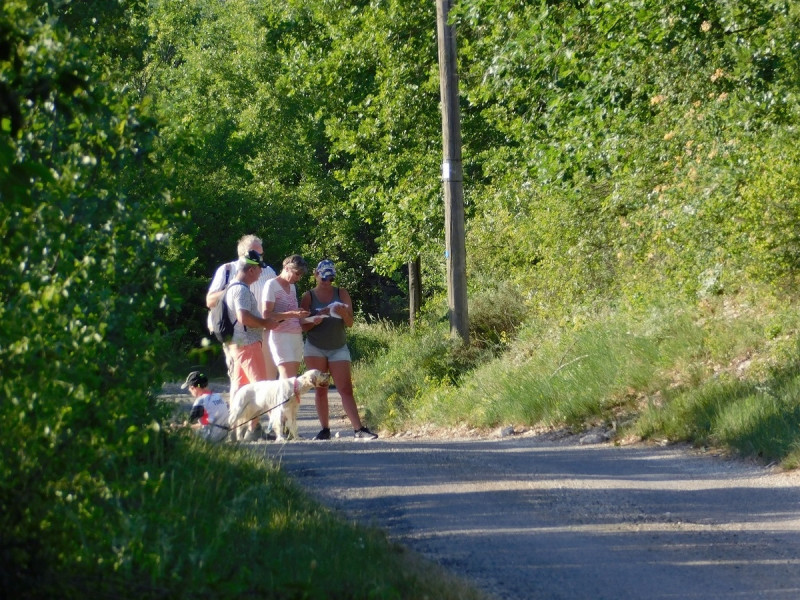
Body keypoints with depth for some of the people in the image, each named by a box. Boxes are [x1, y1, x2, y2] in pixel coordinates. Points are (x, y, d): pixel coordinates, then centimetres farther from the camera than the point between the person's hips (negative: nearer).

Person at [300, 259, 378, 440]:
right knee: (320, 389, 1)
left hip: (339, 348, 0)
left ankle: (359, 429, -14)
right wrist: (317, 319, -21)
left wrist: (343, 313, -21)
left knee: (346, 390, -8)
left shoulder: (341, 293, 4)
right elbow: (304, 326, -2)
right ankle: (325, 429, 6)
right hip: (315, 349, 0)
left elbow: (350, 323, 0)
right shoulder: (309, 296, 2)